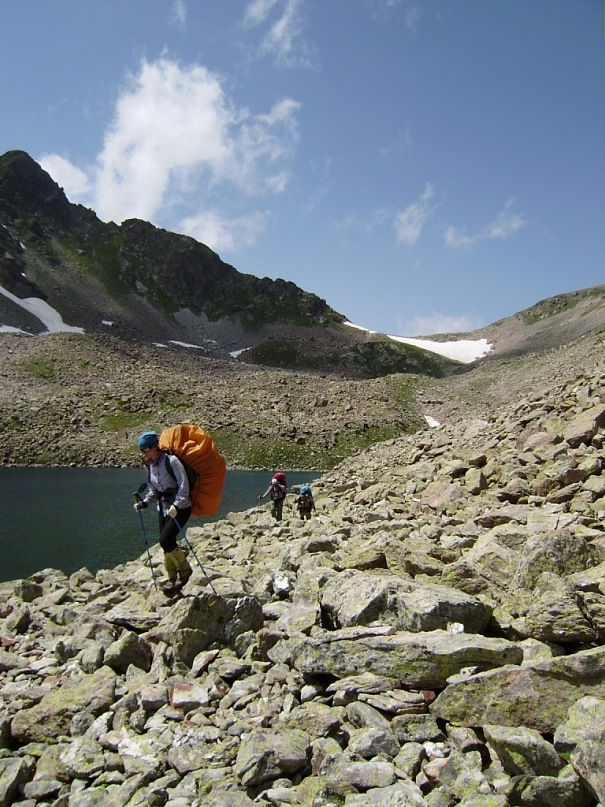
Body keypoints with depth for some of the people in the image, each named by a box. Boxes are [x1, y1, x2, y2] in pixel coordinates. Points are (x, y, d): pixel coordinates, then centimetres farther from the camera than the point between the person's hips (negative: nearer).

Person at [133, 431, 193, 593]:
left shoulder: (171, 461, -17)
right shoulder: (149, 465, 6)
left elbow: (184, 486, -21)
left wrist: (176, 506, -30)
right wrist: (145, 502, -1)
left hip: (181, 508, -7)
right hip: (163, 508, 7)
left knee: (165, 540, -18)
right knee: (167, 545, 8)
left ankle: (185, 569, 4)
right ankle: (172, 579, 24)